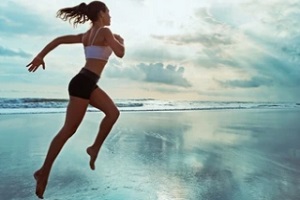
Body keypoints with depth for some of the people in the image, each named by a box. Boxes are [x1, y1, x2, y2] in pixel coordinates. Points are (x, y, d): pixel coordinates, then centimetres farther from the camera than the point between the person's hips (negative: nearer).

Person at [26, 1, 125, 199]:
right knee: (68, 129, -4)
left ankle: (95, 148, 10)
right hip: (83, 83, -9)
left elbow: (60, 39, 16)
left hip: (88, 83, 9)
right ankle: (44, 171, 6)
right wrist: (120, 40, 11)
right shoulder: (105, 31, -4)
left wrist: (40, 56, 15)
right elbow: (120, 53, -11)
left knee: (113, 112, 6)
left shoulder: (87, 35, 19)